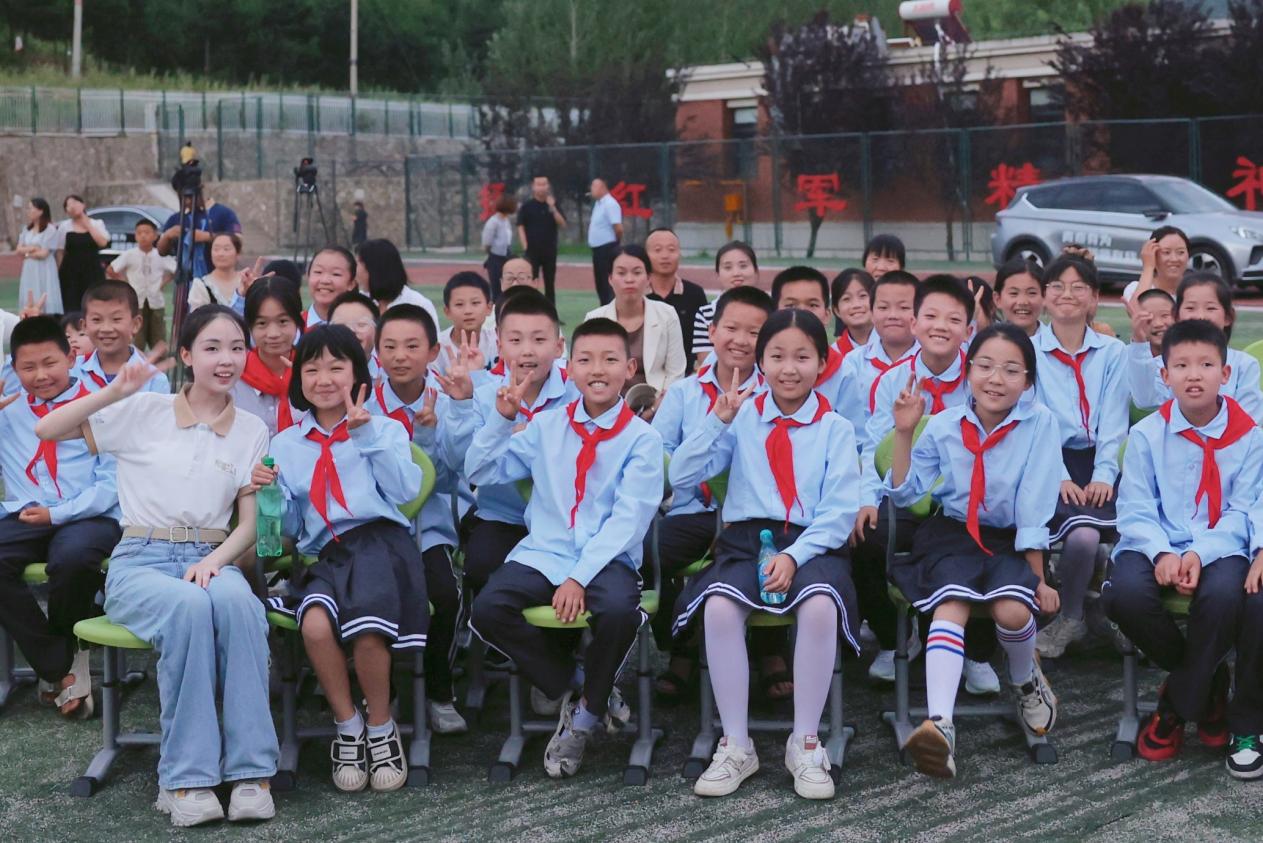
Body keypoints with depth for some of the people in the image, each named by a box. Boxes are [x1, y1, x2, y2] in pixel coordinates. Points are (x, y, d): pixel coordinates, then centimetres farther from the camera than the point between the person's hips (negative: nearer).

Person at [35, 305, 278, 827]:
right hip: (140, 563, -2)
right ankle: (186, 778, -34)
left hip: (210, 561, 2)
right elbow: (47, 430, -1)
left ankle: (250, 772, -34)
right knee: (188, 607, -38)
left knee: (235, 601, -36)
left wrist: (214, 562, -12)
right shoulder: (144, 412, 6)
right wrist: (115, 392, -13)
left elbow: (249, 524, 8)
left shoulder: (251, 431, 12)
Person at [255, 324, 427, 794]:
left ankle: (381, 727, -8)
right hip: (322, 555, 2)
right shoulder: (285, 445, 23)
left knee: (366, 627, -34)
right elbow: (288, 526, 19)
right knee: (316, 625, -33)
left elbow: (404, 490, 0)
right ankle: (347, 726, -10)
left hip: (379, 540, -2)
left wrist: (367, 434, -3)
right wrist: (268, 492, -1)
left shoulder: (385, 429, 18)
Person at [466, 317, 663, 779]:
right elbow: (479, 473, 15)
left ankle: (585, 714, -7)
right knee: (488, 609, -25)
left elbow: (628, 518, -10)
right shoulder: (546, 426, 12)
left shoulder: (642, 438, 0)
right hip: (541, 554, 3)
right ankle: (575, 685, -3)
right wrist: (502, 418, 1)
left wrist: (580, 577, -21)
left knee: (619, 611, -35)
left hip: (606, 559, -3)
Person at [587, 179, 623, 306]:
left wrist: (615, 243, -9)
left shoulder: (610, 204, -17)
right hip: (597, 248, 10)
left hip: (607, 250, -10)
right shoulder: (598, 203, 15)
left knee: (607, 282, -9)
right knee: (599, 282, 14)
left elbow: (618, 228, -23)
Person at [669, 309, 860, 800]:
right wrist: (718, 421, -5)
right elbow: (681, 477, 4)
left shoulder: (835, 429, 8)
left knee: (821, 605, -35)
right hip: (747, 538, 1)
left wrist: (794, 555, -16)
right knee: (719, 605, -32)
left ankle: (805, 743, -18)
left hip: (813, 544, -1)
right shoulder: (743, 417, 11)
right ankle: (735, 746, -19)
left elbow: (839, 513, -1)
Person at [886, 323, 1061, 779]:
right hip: (955, 535, 1)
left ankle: (1026, 680, 9)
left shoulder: (1039, 423, -7)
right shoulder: (944, 425, 0)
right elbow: (905, 493, 3)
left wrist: (1038, 577, -9)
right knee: (951, 602, -30)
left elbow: (1034, 507, -10)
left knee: (1013, 610, -29)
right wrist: (904, 433, -9)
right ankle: (939, 724, -47)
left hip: (1012, 541, -1)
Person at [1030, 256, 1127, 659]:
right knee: (1082, 534, -32)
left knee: (1088, 531, -30)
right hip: (1047, 463, -1)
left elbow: (1113, 423, 5)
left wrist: (1104, 475, -10)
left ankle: (1070, 618, -6)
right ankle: (1069, 620, -8)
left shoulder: (1113, 353, 14)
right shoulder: (1028, 350, 8)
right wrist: (1059, 477, -14)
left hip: (1096, 463, 2)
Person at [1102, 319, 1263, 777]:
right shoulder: (1147, 434, 2)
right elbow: (1136, 509, -2)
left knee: (1223, 595, -36)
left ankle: (1179, 703, -11)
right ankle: (1208, 686, -4)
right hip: (1157, 545, 1)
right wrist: (1162, 553, -21)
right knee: (1124, 593, -31)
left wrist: (1200, 554, -20)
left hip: (1219, 547, -1)